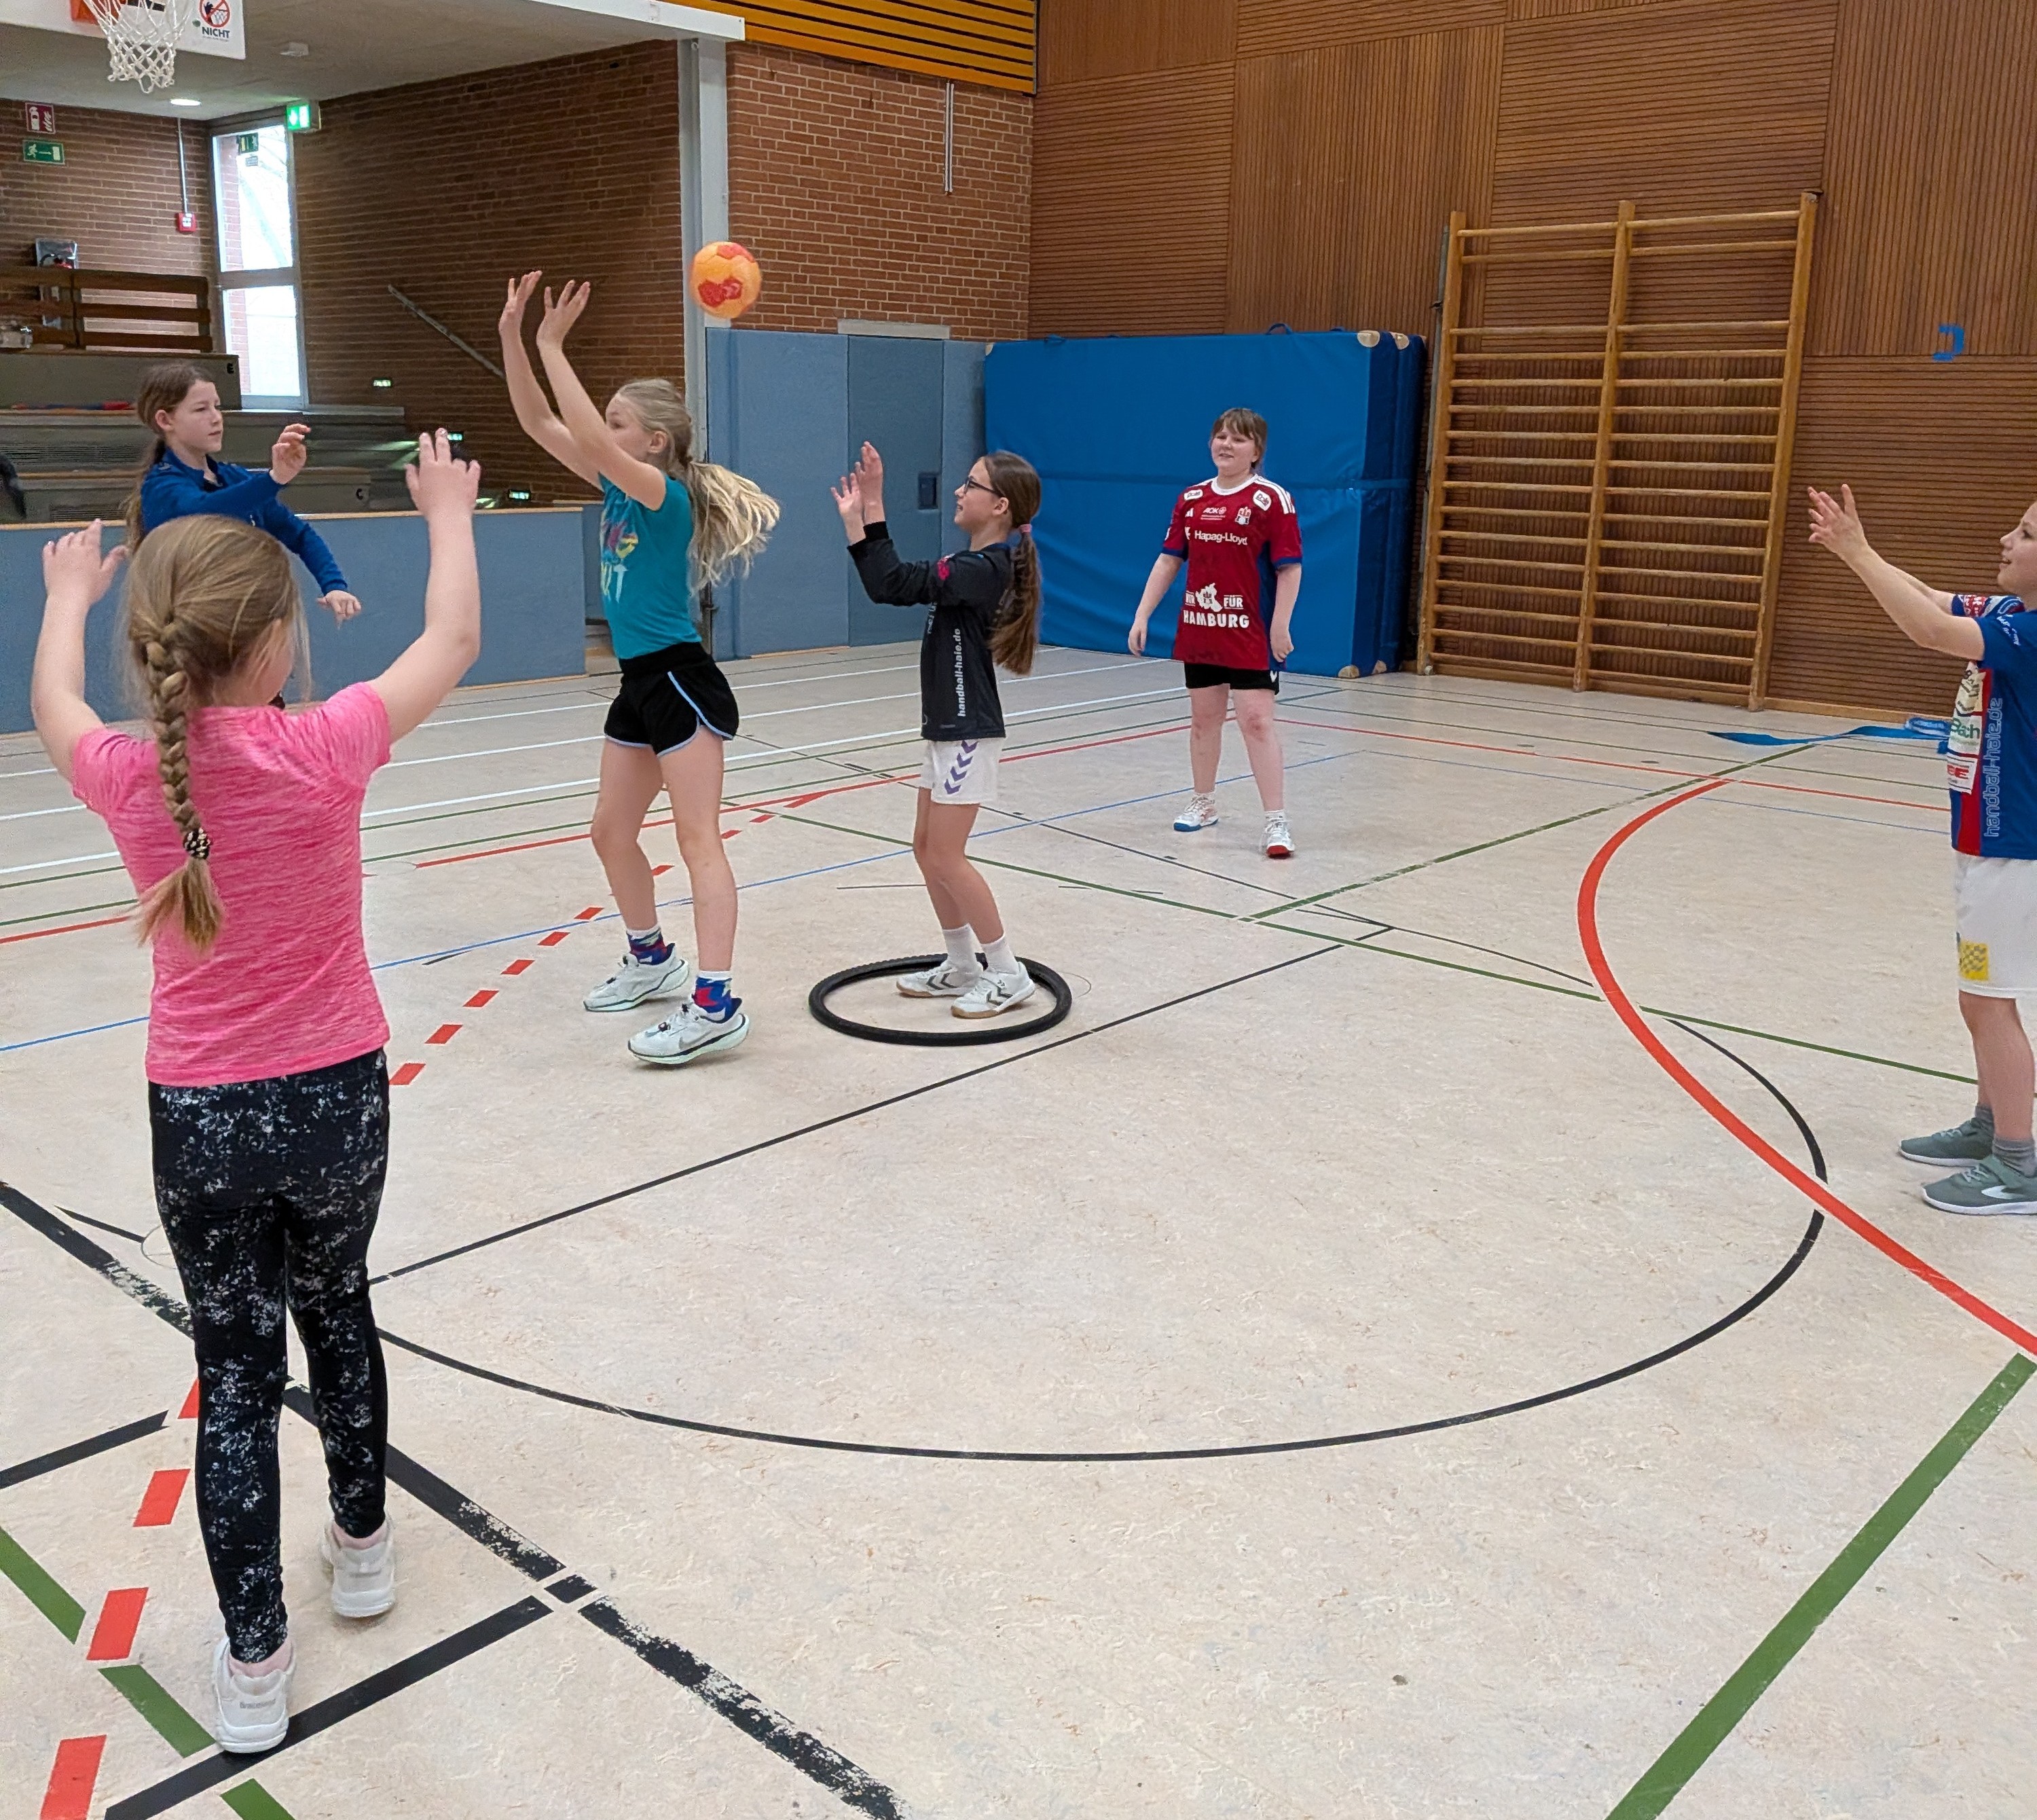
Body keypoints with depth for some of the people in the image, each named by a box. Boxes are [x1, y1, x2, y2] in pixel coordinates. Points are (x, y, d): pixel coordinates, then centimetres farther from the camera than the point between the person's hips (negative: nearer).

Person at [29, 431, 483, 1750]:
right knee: (336, 1308, 24)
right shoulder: (325, 751, -19)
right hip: (336, 1099, 0)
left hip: (200, 1119, 1)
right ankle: (364, 1544, 42)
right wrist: (450, 514, 13)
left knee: (236, 1369, 11)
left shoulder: (130, 779, -12)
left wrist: (69, 594, 32)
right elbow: (453, 643, -3)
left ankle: (255, 1663, 17)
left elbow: (54, 707, 13)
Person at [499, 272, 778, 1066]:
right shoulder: (618, 489, 10)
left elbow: (590, 440, -29)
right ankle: (652, 961, 33)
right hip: (637, 686, 9)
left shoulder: (666, 494, -13)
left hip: (682, 683, -9)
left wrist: (552, 347, -24)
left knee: (698, 839, -12)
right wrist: (513, 337, -1)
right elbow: (540, 424, 9)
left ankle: (716, 1005, -13)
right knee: (611, 835, 15)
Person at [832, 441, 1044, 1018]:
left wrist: (865, 519, -20)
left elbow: (892, 585, -26)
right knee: (927, 849, 14)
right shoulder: (978, 565, 11)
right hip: (948, 726, 10)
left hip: (968, 732, -10)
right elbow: (891, 583, 13)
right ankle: (961, 966, 24)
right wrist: (864, 521, 6)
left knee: (946, 857, -6)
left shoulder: (983, 569, -19)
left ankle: (1008, 974, 5)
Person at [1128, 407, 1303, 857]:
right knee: (1204, 718, 15)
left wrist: (1280, 626, -16)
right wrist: (1142, 616, 5)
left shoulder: (1271, 499, -8)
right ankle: (1203, 804, 31)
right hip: (1198, 630, 5)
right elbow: (1168, 560, 10)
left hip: (1251, 635, -5)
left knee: (1256, 721, -10)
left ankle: (1277, 821, -6)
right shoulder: (1191, 499, 7)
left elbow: (1290, 569, -10)